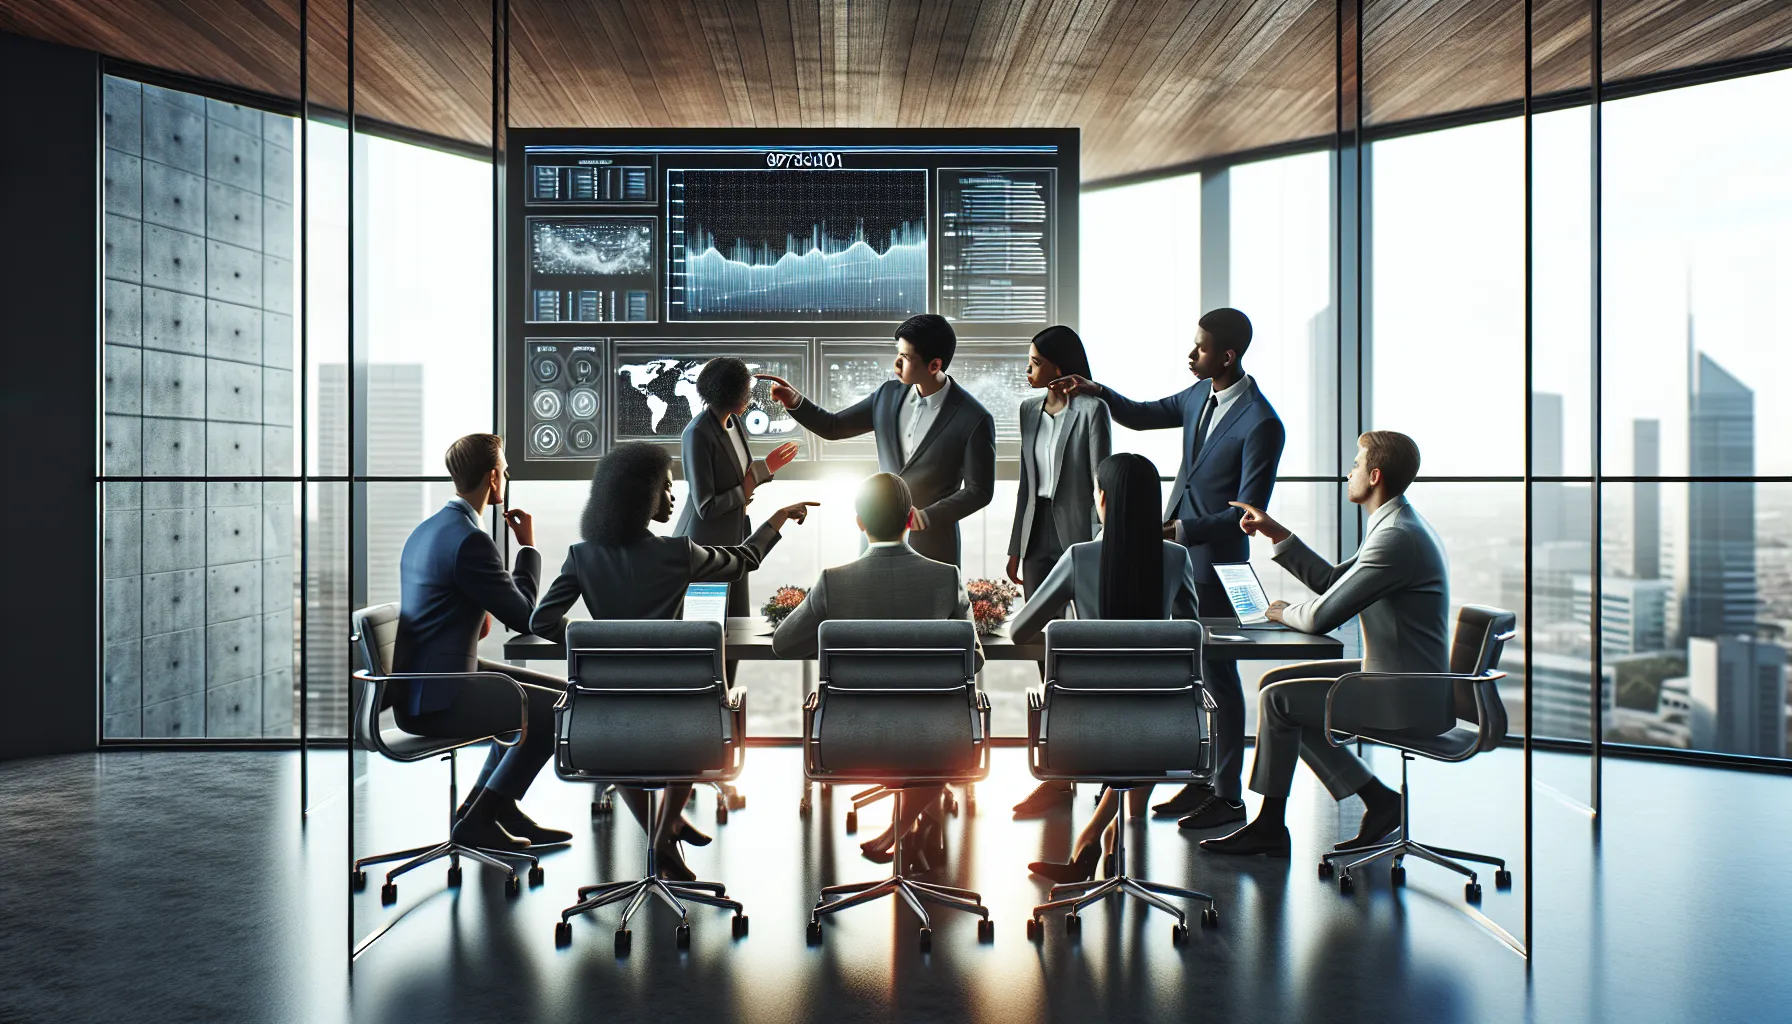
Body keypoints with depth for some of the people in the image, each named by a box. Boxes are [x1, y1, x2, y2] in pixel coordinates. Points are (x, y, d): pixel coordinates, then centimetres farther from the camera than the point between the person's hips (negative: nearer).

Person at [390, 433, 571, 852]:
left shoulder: (426, 529, 12)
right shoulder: (470, 539, -20)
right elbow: (524, 617, -15)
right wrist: (528, 547, -4)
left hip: (417, 685, 10)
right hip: (436, 700, -10)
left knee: (555, 690, 16)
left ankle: (495, 804, 22)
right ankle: (479, 818, 0)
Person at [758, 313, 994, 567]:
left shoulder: (974, 419, -15)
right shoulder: (888, 394, 0)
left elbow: (978, 491, -11)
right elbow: (833, 428, 9)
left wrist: (925, 517, -22)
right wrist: (795, 402, -9)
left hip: (930, 542, -5)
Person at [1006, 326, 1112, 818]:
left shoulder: (1091, 410, -8)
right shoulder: (1030, 410, 12)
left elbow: (1101, 483, -11)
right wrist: (1015, 547, 15)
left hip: (1077, 539, -7)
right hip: (1039, 541, 7)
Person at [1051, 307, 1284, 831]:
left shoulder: (1261, 424, -18)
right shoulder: (1200, 395, 7)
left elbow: (1248, 511, -19)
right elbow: (1142, 416, 23)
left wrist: (1179, 530, -24)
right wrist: (1096, 391, 7)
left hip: (1215, 562, -8)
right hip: (1176, 555, 8)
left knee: (1217, 675, 1)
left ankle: (1228, 796, 14)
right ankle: (1200, 780, 27)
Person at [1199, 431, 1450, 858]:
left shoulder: (1397, 538, -23)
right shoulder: (1397, 526, 11)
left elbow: (1322, 617, -23)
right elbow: (1331, 580, 18)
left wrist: (1285, 612, -1)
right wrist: (1277, 534, 16)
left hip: (1405, 699, -10)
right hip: (1397, 678, 10)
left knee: (1278, 699, -9)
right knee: (1275, 681, 10)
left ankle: (1269, 826, 8)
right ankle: (1376, 799, 12)